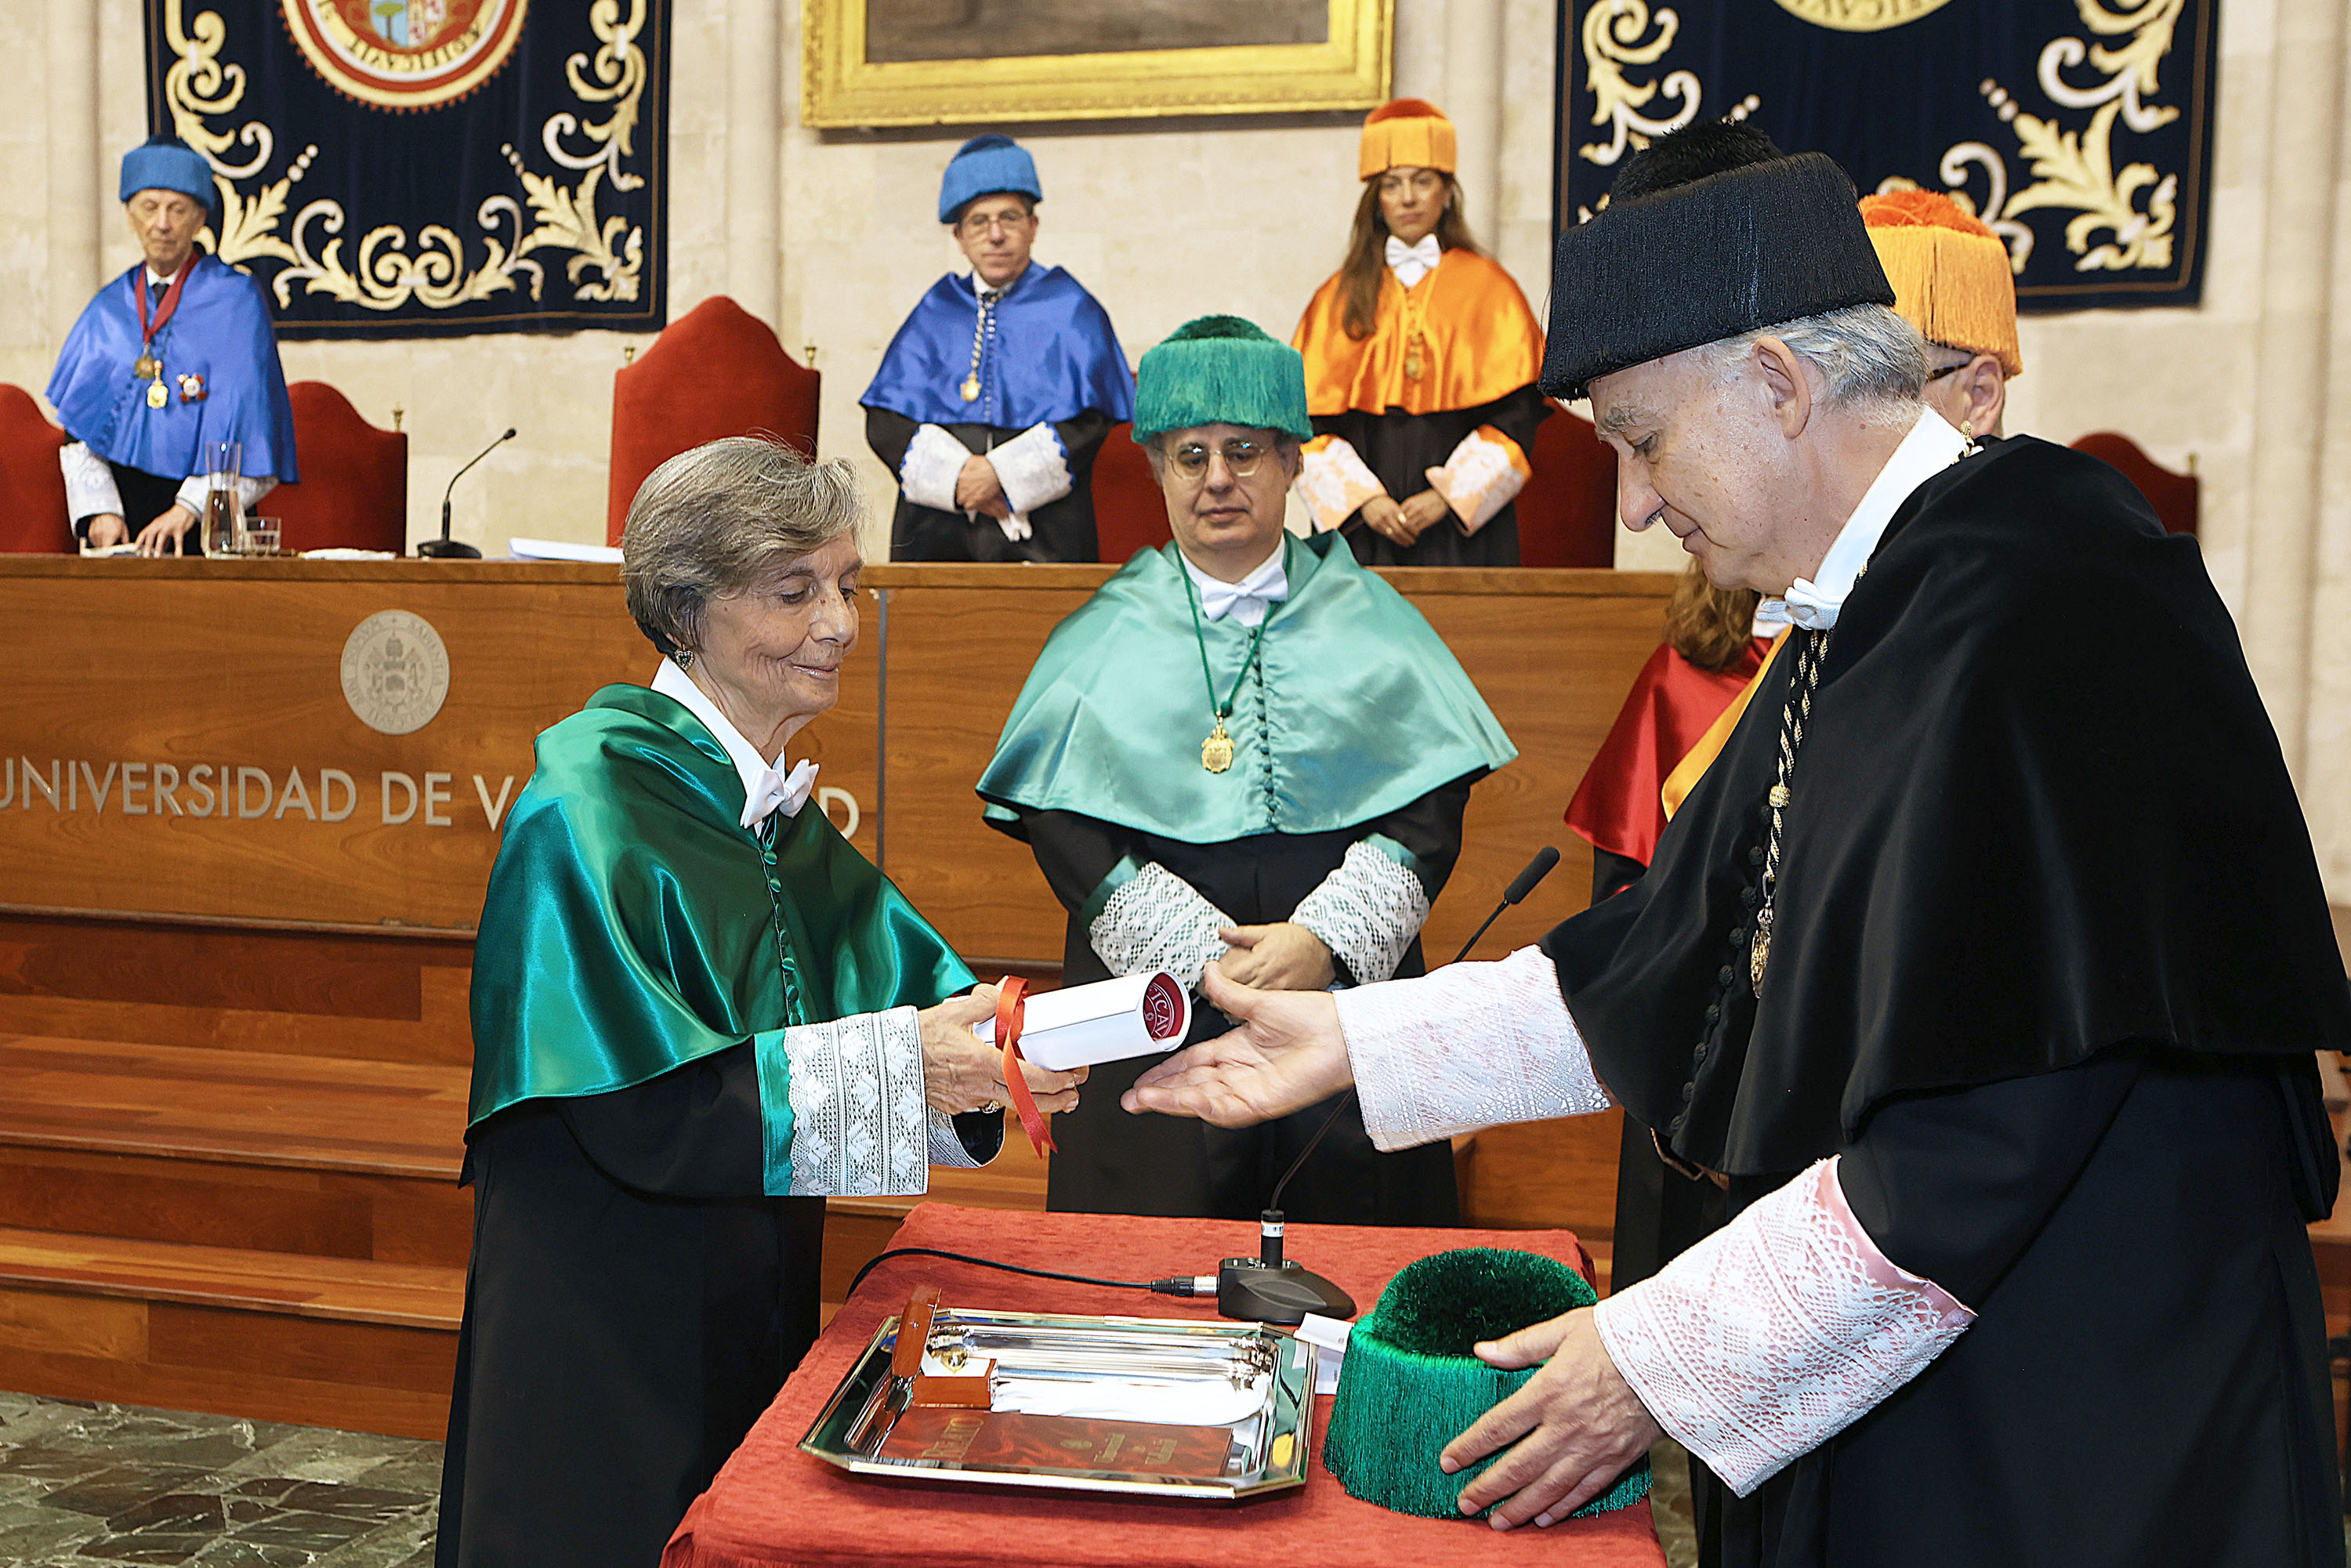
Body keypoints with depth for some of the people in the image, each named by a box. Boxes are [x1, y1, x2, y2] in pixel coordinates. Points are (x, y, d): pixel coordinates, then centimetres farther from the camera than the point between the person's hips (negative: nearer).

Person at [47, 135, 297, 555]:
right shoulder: (109, 309, 13)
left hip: (206, 521, -3)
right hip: (120, 505, 3)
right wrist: (99, 509, -6)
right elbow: (79, 429, 10)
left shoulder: (236, 299, 1)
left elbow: (246, 426, -6)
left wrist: (189, 509, -16)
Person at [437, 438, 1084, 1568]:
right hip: (605, 1306, -7)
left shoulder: (775, 810, 7)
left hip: (752, 1297, 8)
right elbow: (636, 1101, -24)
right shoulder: (592, 800, -18)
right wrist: (890, 1063, -28)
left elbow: (889, 965, 0)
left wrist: (989, 1056, -20)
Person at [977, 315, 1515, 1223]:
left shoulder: (1369, 621, 9)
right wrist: (1201, 956, -13)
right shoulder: (1104, 636, 8)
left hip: (1345, 998, 1)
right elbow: (1059, 822, -2)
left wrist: (1325, 940, -13)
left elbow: (1431, 807, 1)